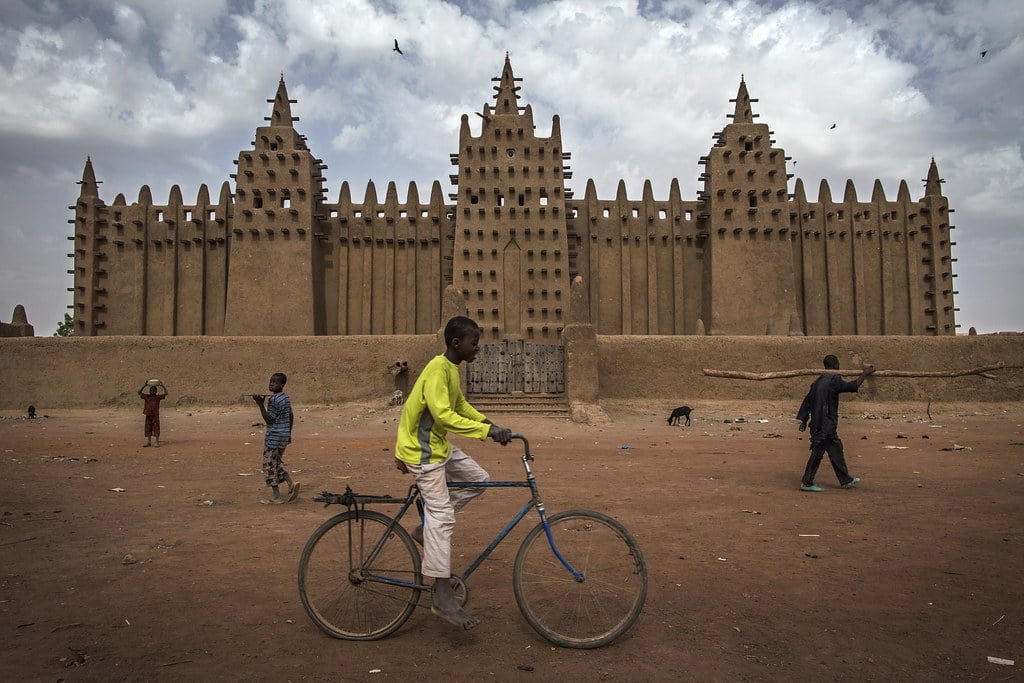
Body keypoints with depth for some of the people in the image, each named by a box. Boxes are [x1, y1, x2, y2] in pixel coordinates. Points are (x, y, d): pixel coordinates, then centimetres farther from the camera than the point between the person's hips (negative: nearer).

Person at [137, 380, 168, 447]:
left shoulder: (158, 397, -1)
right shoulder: (146, 396, 4)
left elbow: (166, 393, -8)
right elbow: (139, 392, -3)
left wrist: (162, 386, -19)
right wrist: (144, 385, -13)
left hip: (155, 415, -3)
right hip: (148, 415, 3)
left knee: (156, 429, -1)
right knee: (148, 429, 8)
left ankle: (158, 443, 2)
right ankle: (149, 443, 17)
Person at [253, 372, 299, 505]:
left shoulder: (274, 400, -17)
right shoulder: (286, 397, 11)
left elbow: (269, 420, -16)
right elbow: (291, 417, 17)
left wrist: (260, 404, -17)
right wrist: (289, 434, 24)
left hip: (274, 436, -9)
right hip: (284, 435, 9)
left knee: (269, 465, 1)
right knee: (277, 463, 20)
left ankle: (276, 497, 5)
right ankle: (291, 483, 4)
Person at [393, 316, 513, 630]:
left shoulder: (451, 368, 7)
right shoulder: (438, 370, -23)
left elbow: (459, 404, 20)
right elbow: (443, 414, -33)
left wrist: (488, 422, 8)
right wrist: (487, 430, -35)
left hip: (439, 445, 9)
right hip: (422, 450, -9)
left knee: (479, 478, 10)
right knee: (442, 515, -9)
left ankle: (426, 529, 17)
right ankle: (443, 598, -4)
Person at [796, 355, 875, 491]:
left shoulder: (818, 382, 12)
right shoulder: (833, 380, -13)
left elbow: (807, 401, 13)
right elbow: (852, 386, -17)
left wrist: (803, 420, 16)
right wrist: (864, 374, -2)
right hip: (825, 424, -9)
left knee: (836, 449, 18)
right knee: (818, 452, -4)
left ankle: (846, 480, 29)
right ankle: (806, 483, 0)